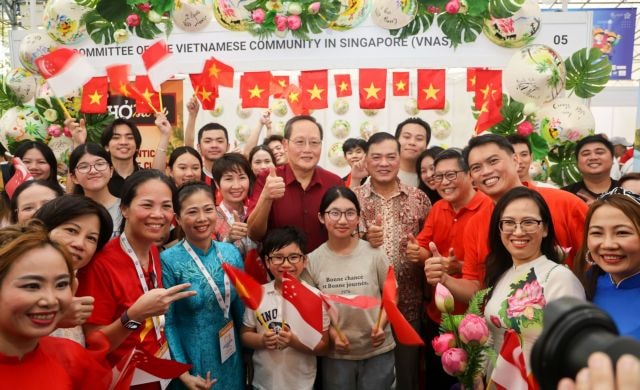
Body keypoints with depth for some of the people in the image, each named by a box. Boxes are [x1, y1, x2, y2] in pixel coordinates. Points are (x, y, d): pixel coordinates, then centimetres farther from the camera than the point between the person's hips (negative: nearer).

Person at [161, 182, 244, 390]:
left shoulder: (231, 253, -4)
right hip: (190, 361, -4)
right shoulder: (168, 260, -16)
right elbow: (167, 323, -12)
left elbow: (240, 307, 5)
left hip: (230, 359, 4)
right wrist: (183, 373, -15)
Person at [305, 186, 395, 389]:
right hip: (336, 353, 1)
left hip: (378, 351, -1)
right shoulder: (313, 260, -6)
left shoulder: (374, 254, -9)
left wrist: (381, 325, -15)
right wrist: (331, 333, -13)